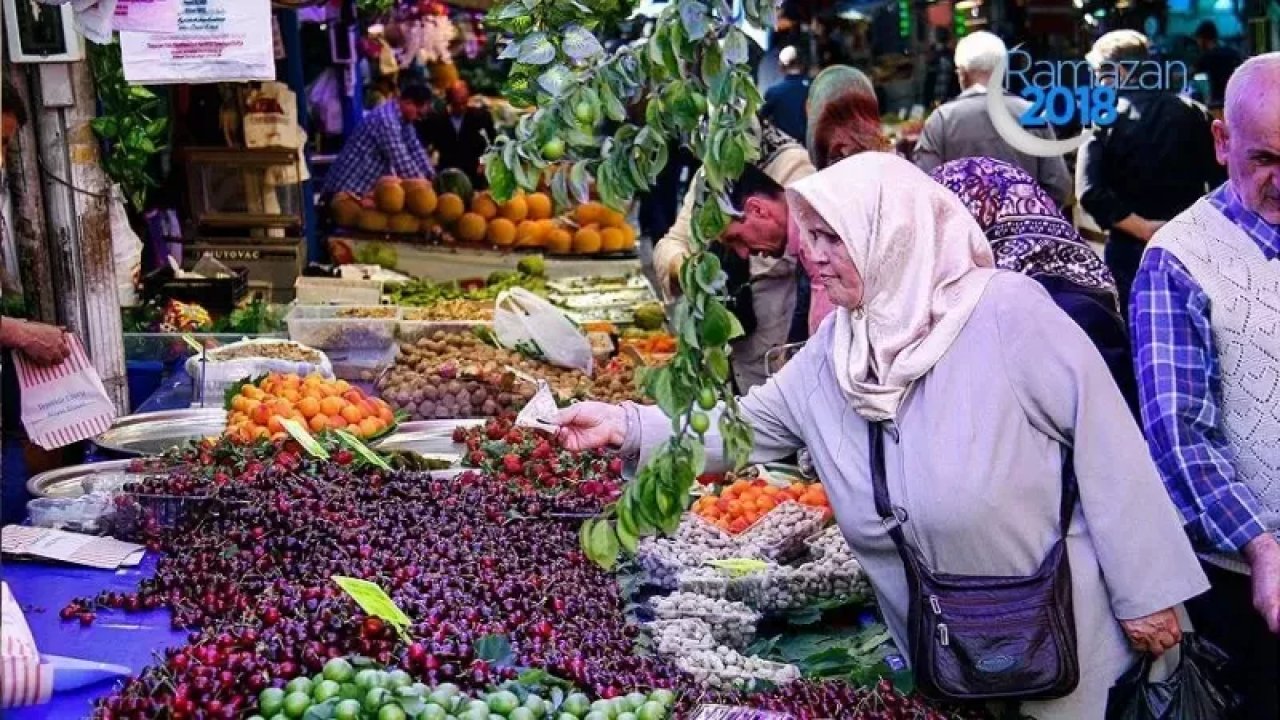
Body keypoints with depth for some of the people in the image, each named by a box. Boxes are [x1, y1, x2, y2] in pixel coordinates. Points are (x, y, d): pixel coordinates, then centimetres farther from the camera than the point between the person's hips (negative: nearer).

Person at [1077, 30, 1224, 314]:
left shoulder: (1104, 119, -7)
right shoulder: (1193, 113, 1)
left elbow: (1093, 194, -18)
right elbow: (1221, 180, -4)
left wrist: (1142, 228, -13)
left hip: (1129, 251, -2)